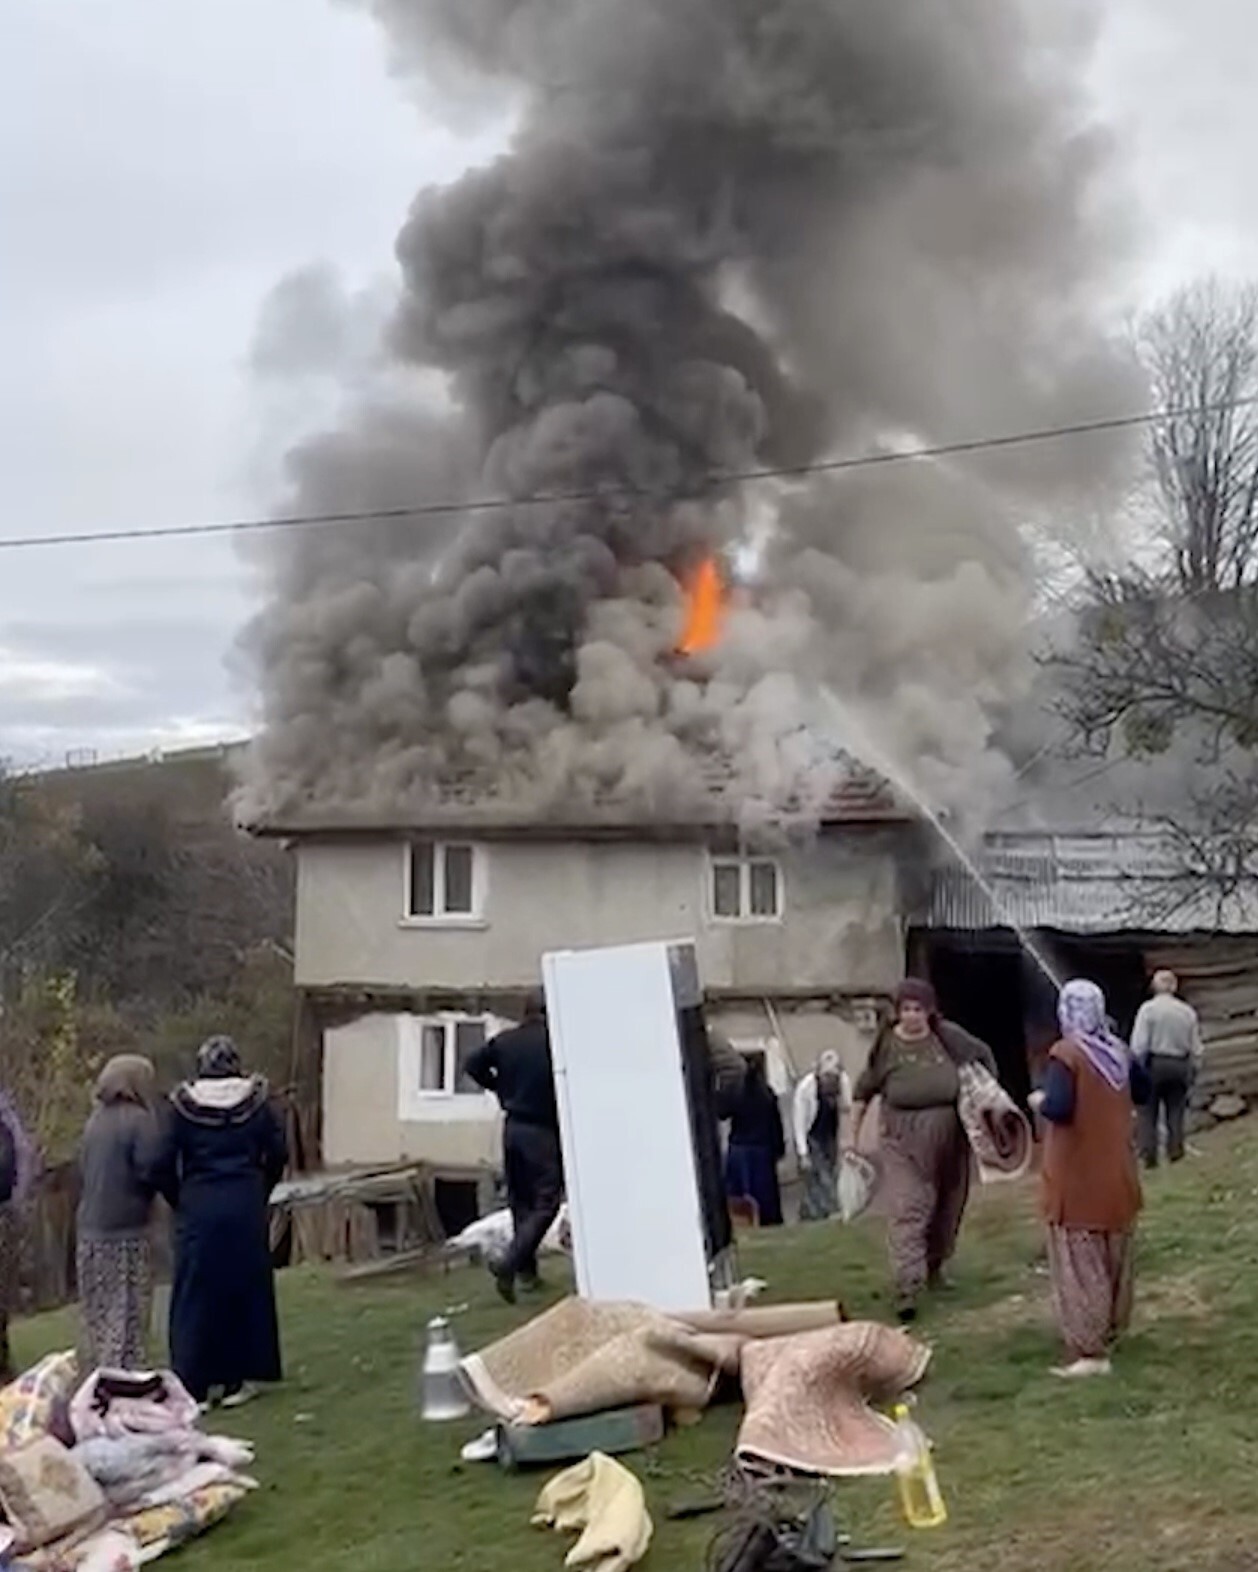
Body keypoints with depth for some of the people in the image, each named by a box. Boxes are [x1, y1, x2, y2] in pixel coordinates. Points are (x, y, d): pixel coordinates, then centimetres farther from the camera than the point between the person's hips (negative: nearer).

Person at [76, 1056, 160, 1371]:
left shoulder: (96, 1120, 11)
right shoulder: (140, 1120, -10)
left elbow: (83, 1169, 15)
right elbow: (149, 1170, -16)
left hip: (91, 1230, 7)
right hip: (127, 1230, -7)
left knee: (98, 1312, 11)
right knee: (127, 1313, -3)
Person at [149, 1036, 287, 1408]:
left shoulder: (182, 1105, -3)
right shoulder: (257, 1101, -1)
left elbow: (162, 1165, -6)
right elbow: (278, 1155, 0)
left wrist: (178, 1199, 10)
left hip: (198, 1210, -1)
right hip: (246, 1209, 1)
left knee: (196, 1293, 7)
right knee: (245, 1288, 10)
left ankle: (197, 1381, 8)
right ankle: (238, 1379, 14)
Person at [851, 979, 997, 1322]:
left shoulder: (949, 1037, -7)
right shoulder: (887, 1045, -9)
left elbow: (984, 1055, 13)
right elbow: (864, 1092, 2)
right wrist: (854, 1137, 4)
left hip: (949, 1142, 3)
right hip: (904, 1143, -3)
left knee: (946, 1209, 16)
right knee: (907, 1213, -12)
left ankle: (934, 1267, 38)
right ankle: (908, 1289, -17)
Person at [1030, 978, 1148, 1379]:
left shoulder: (1066, 1054, -19)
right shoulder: (1118, 1051, 2)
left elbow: (1058, 1108, -28)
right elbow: (1142, 1091, 17)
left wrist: (1039, 1101, -8)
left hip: (1077, 1179, -7)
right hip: (1116, 1176, 7)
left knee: (1079, 1263, -2)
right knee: (1113, 1259, 18)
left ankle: (1087, 1351, -3)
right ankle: (1108, 1333, 31)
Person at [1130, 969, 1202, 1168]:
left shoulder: (1148, 1008, -7)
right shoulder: (1188, 1011, 4)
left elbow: (1139, 1045, -11)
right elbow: (1196, 1049, 7)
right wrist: (1193, 1072, 16)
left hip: (1154, 1063, -3)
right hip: (1180, 1065, 3)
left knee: (1148, 1112, 4)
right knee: (1176, 1109, 13)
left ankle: (1149, 1154, 0)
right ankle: (1175, 1148, 6)